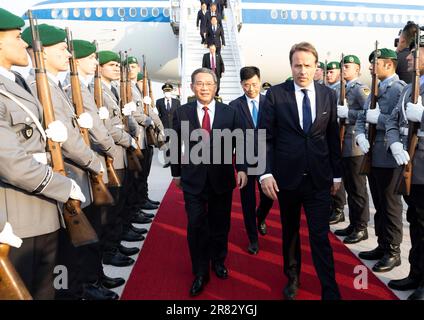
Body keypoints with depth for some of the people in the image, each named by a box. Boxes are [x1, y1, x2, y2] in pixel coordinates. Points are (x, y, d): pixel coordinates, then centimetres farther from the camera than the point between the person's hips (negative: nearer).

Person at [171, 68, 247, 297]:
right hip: (193, 179, -1)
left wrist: (242, 168, -11)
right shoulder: (182, 113, 0)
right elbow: (176, 145, 6)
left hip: (222, 179, 1)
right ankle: (200, 272, 21)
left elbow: (239, 143, 1)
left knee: (220, 224, 14)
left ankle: (218, 261, 38)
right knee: (196, 227, 3)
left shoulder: (229, 112, 0)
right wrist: (176, 173, 9)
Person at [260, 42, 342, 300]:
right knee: (290, 232, 16)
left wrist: (337, 174, 9)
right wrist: (266, 173, -13)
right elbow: (265, 137, -5)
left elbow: (333, 137, 8)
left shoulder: (328, 95, 3)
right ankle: (292, 278, 36)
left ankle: (330, 292, 14)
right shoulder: (275, 94, -4)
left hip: (319, 179, 1)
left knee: (321, 237, 1)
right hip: (287, 177, 0)